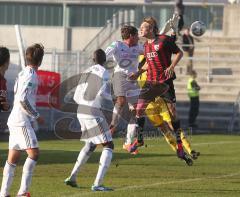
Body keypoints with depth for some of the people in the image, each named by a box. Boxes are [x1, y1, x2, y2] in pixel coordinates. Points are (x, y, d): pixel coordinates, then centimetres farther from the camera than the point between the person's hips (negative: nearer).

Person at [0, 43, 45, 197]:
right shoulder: (30, 76, -13)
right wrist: (37, 116, -13)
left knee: (13, 158, 9)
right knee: (34, 153, -11)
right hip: (22, 121, -9)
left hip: (14, 120, 9)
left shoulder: (23, 74, 14)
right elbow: (23, 99, -21)